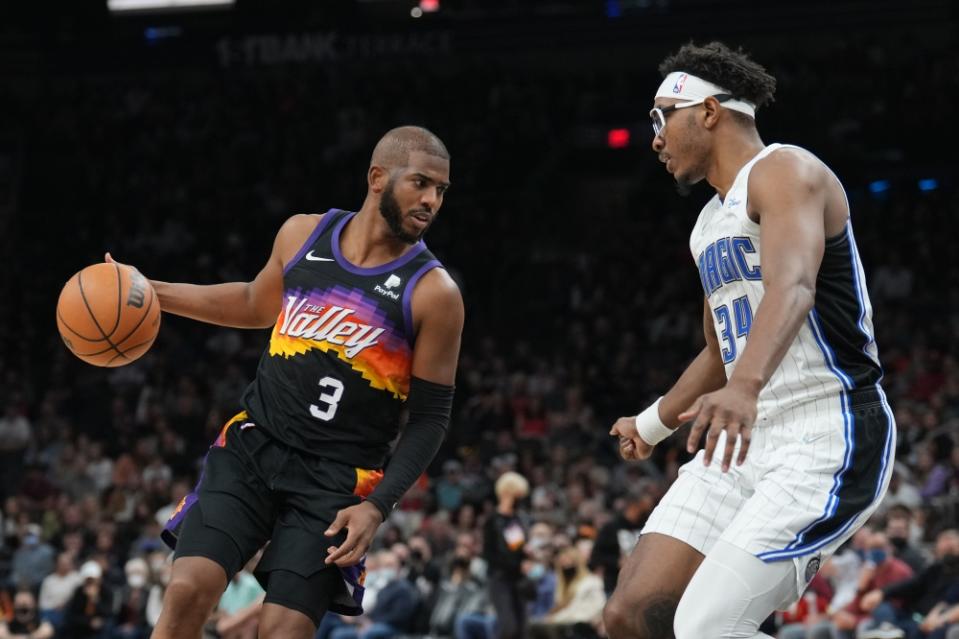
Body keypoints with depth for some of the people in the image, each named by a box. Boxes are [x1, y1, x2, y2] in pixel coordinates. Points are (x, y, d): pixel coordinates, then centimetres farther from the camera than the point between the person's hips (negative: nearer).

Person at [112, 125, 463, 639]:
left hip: (338, 479, -3)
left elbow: (430, 417, -5)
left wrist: (378, 506, -15)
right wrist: (150, 293, 16)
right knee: (187, 592, -12)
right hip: (253, 443, 3)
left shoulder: (433, 293, -9)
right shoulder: (303, 235, 2)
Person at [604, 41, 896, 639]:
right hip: (745, 441, 9)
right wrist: (652, 425, 46)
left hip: (828, 440, -9)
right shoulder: (710, 223, 19)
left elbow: (792, 287, -31)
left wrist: (745, 387, -48)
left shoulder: (784, 173, -10)